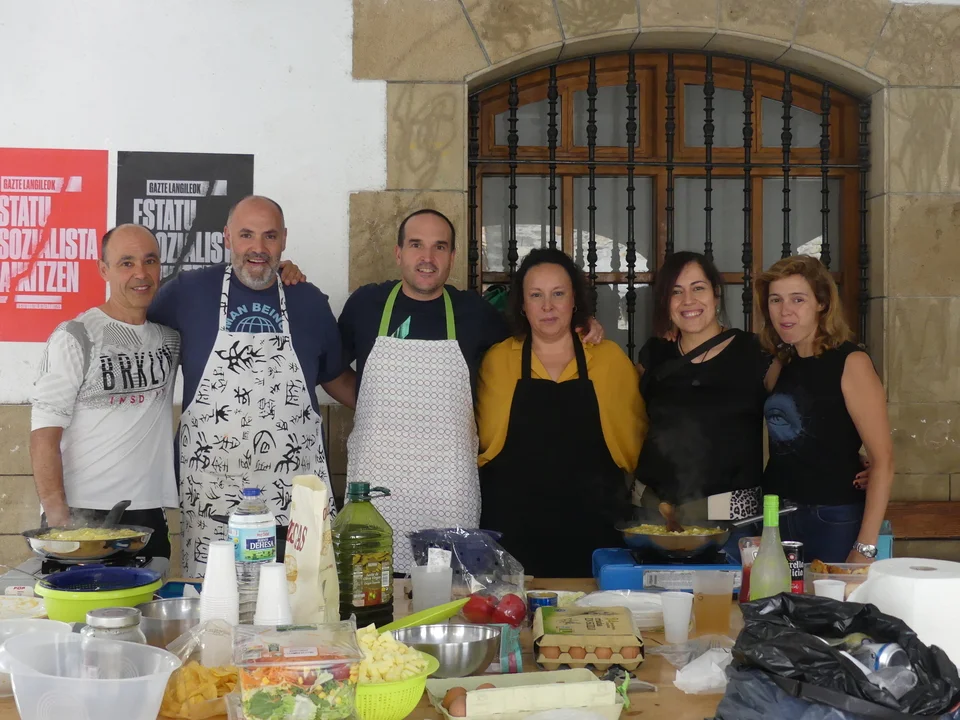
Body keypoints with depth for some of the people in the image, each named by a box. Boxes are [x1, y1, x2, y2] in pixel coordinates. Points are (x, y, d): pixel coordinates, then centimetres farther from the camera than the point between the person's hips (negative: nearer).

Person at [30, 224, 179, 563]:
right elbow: (43, 435, -8)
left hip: (149, 517, 4)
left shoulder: (171, 334, 9)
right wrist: (58, 520, -16)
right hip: (82, 514, -4)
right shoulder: (75, 338, -5)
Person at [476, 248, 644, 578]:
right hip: (511, 529, 0)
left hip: (592, 530, 0)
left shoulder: (611, 358, 5)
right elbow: (483, 440, 10)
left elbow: (636, 440, 11)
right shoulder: (497, 359, 5)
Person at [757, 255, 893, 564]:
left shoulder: (850, 363, -10)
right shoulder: (782, 365, 9)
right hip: (776, 517, 5)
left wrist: (865, 548, -19)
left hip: (834, 523, -5)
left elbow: (883, 460, -15)